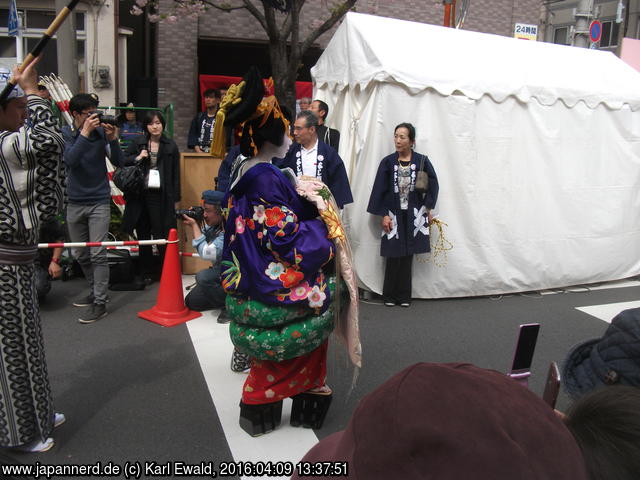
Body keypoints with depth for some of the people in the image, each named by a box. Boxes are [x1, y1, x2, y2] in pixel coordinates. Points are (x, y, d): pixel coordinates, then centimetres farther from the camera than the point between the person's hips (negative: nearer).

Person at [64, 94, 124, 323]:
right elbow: (70, 160, -20)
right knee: (80, 255, 13)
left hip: (99, 201, -3)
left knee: (97, 254, -7)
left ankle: (100, 303, -2)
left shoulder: (101, 131, -4)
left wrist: (113, 139, -20)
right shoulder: (65, 133, -2)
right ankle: (96, 291, 30)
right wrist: (85, 132, -25)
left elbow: (118, 162, -5)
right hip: (75, 202, 3)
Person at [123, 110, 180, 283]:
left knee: (162, 235, -4)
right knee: (143, 235, 8)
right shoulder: (137, 143, 7)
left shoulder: (171, 146, 4)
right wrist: (137, 157, -8)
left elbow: (176, 174, 4)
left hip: (161, 196, -2)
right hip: (140, 195, 2)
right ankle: (146, 273, 18)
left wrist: (176, 198, 1)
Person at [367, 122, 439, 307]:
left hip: (414, 215, 0)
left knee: (407, 255, 4)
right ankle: (390, 296, 14)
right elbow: (380, 189, -1)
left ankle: (403, 296, 14)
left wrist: (428, 208, 5)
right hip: (393, 215, 0)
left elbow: (433, 185, 6)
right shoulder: (388, 162, -2)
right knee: (394, 255, 2)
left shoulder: (422, 161, -2)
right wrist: (384, 215, -6)